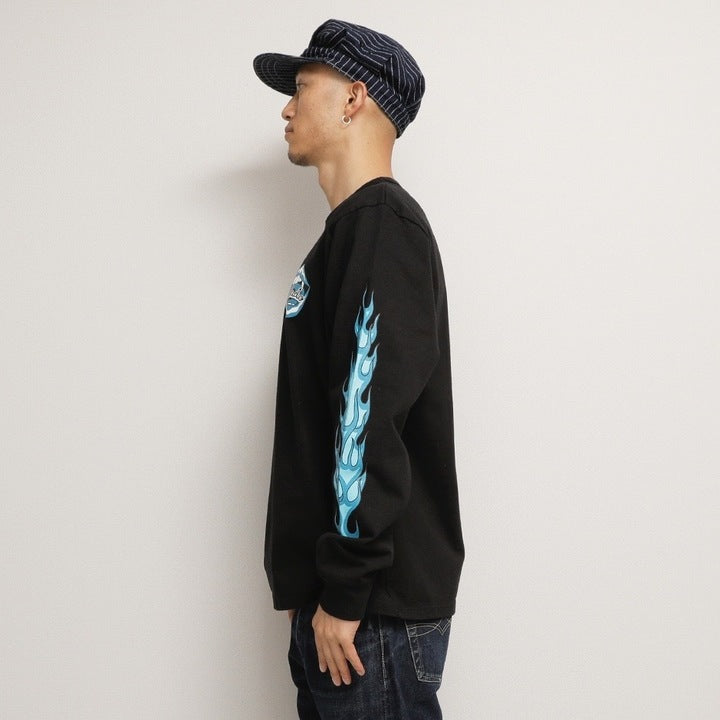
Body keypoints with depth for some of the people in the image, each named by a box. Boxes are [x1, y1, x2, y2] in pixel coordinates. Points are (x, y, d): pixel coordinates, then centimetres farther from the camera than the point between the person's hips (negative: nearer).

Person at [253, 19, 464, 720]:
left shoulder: (381, 224, -13)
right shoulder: (353, 230, 17)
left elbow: (371, 424, -22)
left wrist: (345, 594, -21)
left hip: (376, 607, -9)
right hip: (340, 592, 9)